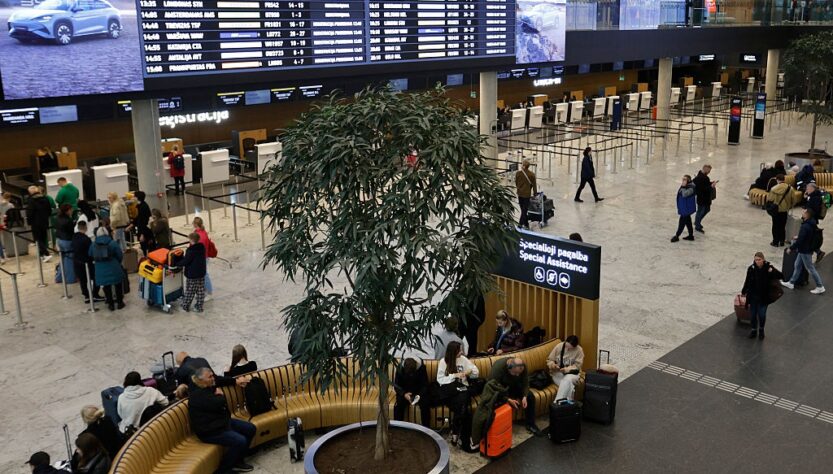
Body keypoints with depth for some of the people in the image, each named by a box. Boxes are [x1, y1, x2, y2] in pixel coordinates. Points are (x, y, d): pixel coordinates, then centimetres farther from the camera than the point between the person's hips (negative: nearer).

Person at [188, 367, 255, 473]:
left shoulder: (208, 386, 4)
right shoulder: (198, 395, -26)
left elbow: (220, 380, 26)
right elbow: (219, 403, -32)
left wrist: (236, 381, 26)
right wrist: (220, 395, -12)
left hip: (221, 421, 11)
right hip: (209, 430, -11)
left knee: (250, 429, 9)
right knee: (240, 441, -26)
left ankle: (237, 461, 19)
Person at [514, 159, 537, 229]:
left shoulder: (518, 173, -8)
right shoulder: (532, 174, -12)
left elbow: (516, 183, 3)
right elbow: (534, 185, -4)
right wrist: (535, 193, 9)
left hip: (520, 193, 3)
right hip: (527, 194, -3)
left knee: (523, 209, 13)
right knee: (525, 209, 4)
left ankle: (526, 224, 20)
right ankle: (520, 223, -2)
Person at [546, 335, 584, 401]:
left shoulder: (579, 350, -10)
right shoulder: (559, 346, -6)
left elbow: (577, 366, -11)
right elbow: (549, 360, 2)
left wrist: (566, 369, -27)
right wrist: (552, 365, -21)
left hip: (572, 373, -1)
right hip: (558, 373, 1)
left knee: (568, 379, -36)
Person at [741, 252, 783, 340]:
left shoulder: (768, 267, -13)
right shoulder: (751, 268, -9)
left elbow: (781, 276, -13)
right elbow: (747, 281, 5)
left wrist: (772, 272, -31)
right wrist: (743, 292, 15)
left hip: (764, 297, -2)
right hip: (753, 296, 2)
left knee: (762, 315, -2)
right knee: (752, 314, 8)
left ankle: (761, 329, 26)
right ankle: (754, 329, 32)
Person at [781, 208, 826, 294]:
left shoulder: (805, 227, -29)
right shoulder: (812, 224, 2)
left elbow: (799, 241, -27)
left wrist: (791, 248, -17)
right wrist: (798, 238, 19)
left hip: (805, 251, -10)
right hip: (808, 248, 10)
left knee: (810, 268, 1)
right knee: (797, 265, 17)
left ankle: (820, 287, 11)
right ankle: (791, 283, 26)